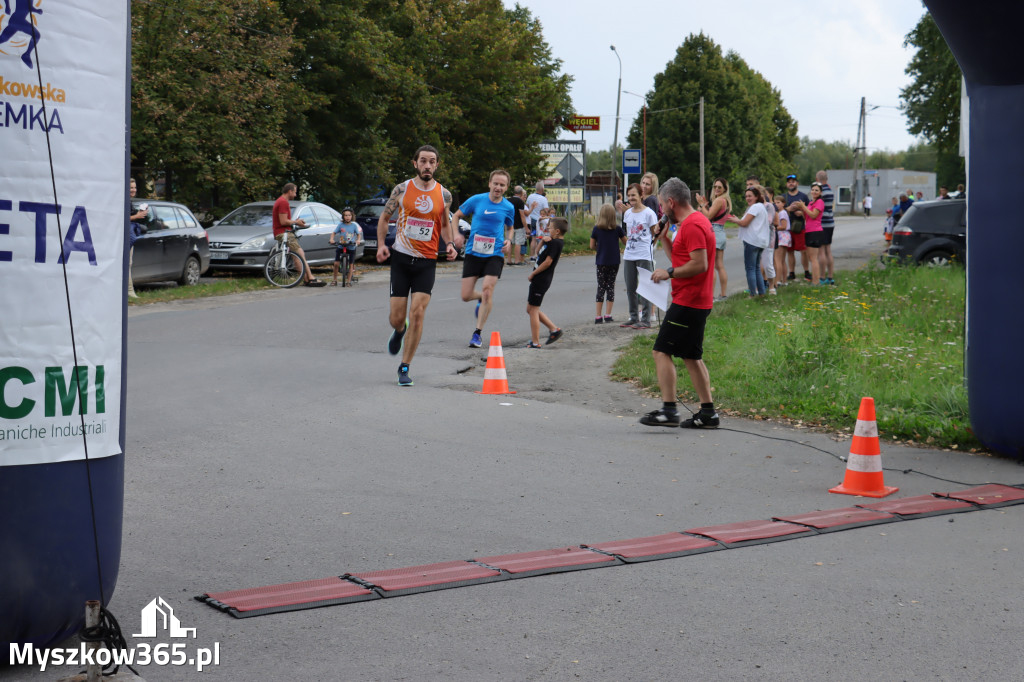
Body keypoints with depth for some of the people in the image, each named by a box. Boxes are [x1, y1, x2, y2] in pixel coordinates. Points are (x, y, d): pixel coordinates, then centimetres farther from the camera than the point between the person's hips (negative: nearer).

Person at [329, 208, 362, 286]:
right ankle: (335, 279, 6)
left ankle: (349, 281, 15)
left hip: (351, 247, 1)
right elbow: (334, 233, 0)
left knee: (351, 264, 3)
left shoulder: (354, 225, 0)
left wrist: (358, 240, -18)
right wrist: (331, 239, -19)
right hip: (340, 246, 0)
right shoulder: (340, 225, -1)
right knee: (336, 263, -9)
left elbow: (359, 234, 2)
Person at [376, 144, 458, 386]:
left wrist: (450, 244, 0)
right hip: (401, 258, 0)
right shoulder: (402, 189, -1)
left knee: (417, 314, -11)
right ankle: (399, 331, 40)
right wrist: (381, 244, -3)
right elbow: (384, 217, 11)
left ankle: (405, 367, 1)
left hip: (427, 262, 0)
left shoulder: (444, 195, 3)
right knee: (396, 318, 0)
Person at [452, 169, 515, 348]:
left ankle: (477, 333, -4)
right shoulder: (476, 200, -3)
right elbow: (456, 216, 9)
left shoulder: (508, 207, 2)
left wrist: (508, 240, -1)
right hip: (473, 253, 1)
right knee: (466, 295, -1)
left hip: (495, 255, -1)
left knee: (487, 289, -17)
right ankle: (483, 299, 37)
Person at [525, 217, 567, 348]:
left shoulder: (555, 243, -15)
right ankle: (554, 329, 21)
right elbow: (538, 253, 23)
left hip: (541, 280, -10)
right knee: (530, 309, 17)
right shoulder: (552, 242, 15)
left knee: (533, 310, -4)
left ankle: (535, 343, 1)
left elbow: (547, 262, -21)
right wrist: (543, 241, 4)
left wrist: (532, 274, -13)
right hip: (539, 280, 10)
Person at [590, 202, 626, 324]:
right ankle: (608, 315, 4)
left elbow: (592, 246, -2)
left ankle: (598, 316, 3)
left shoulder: (596, 229, -6)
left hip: (601, 262, 0)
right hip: (614, 261, 0)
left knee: (601, 287, 6)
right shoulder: (617, 229, -6)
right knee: (611, 286, 8)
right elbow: (625, 242, 4)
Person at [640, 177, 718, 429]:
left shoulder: (692, 225, -16)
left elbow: (699, 264, -24)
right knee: (691, 356, 14)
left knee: (661, 351, -8)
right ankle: (708, 413, 15)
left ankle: (668, 410, -12)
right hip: (698, 302, 11)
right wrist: (664, 237, 12)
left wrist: (669, 273, -16)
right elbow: (680, 258, 23)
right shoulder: (695, 221, 17)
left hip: (687, 302, -11)